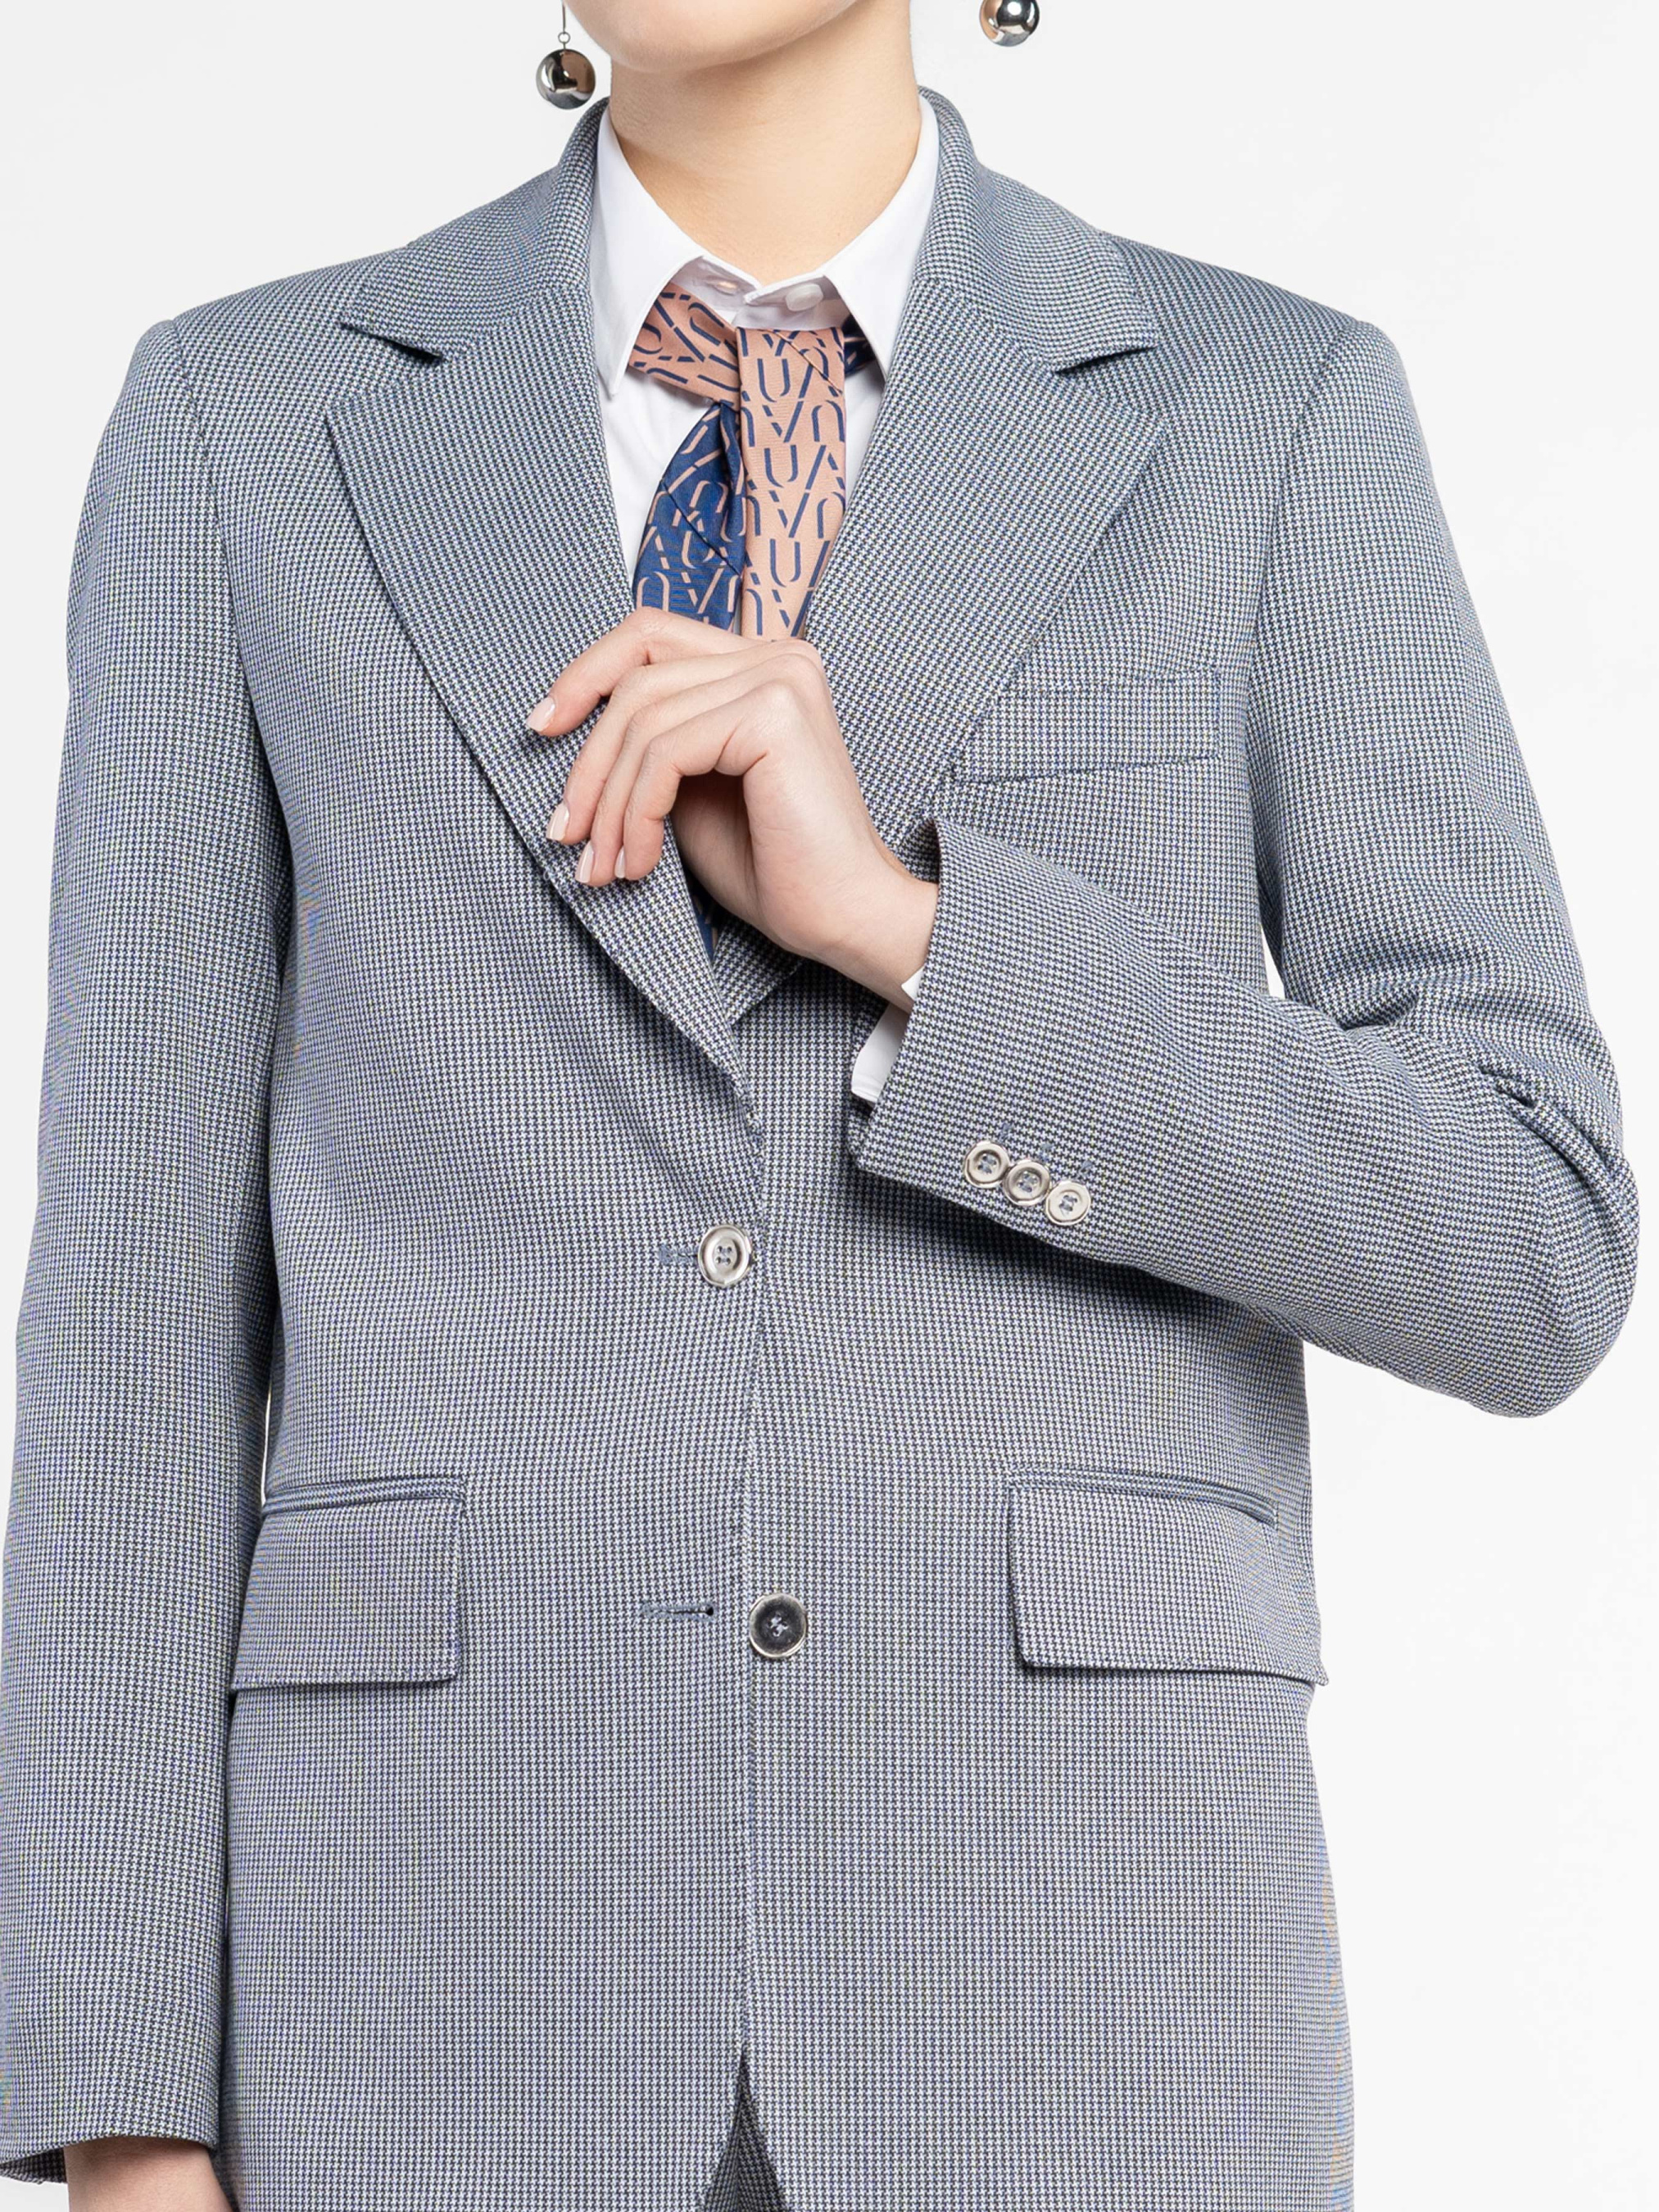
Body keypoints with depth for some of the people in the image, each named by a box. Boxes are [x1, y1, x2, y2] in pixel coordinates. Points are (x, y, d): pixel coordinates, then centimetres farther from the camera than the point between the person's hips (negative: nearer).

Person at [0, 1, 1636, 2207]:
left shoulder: (1277, 427, 6)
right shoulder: (252, 431, 7)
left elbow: (1530, 1259, -1)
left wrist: (898, 921, -14)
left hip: (1074, 1976, 0)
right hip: (458, 2019, 0)